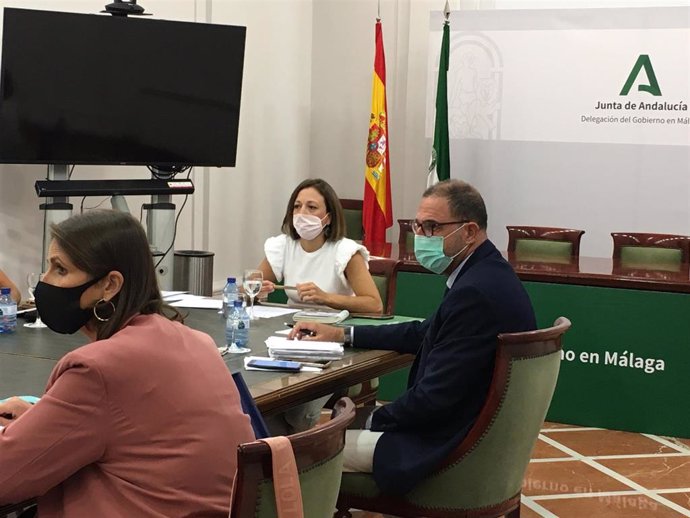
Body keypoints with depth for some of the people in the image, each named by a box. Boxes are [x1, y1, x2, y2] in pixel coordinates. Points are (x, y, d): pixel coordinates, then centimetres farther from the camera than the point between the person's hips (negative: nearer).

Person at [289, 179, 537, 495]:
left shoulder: (475, 293, -25)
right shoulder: (489, 274, 6)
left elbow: (432, 398, -24)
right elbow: (423, 333, 19)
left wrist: (373, 420, -7)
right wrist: (343, 335, 14)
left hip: (449, 446, -10)